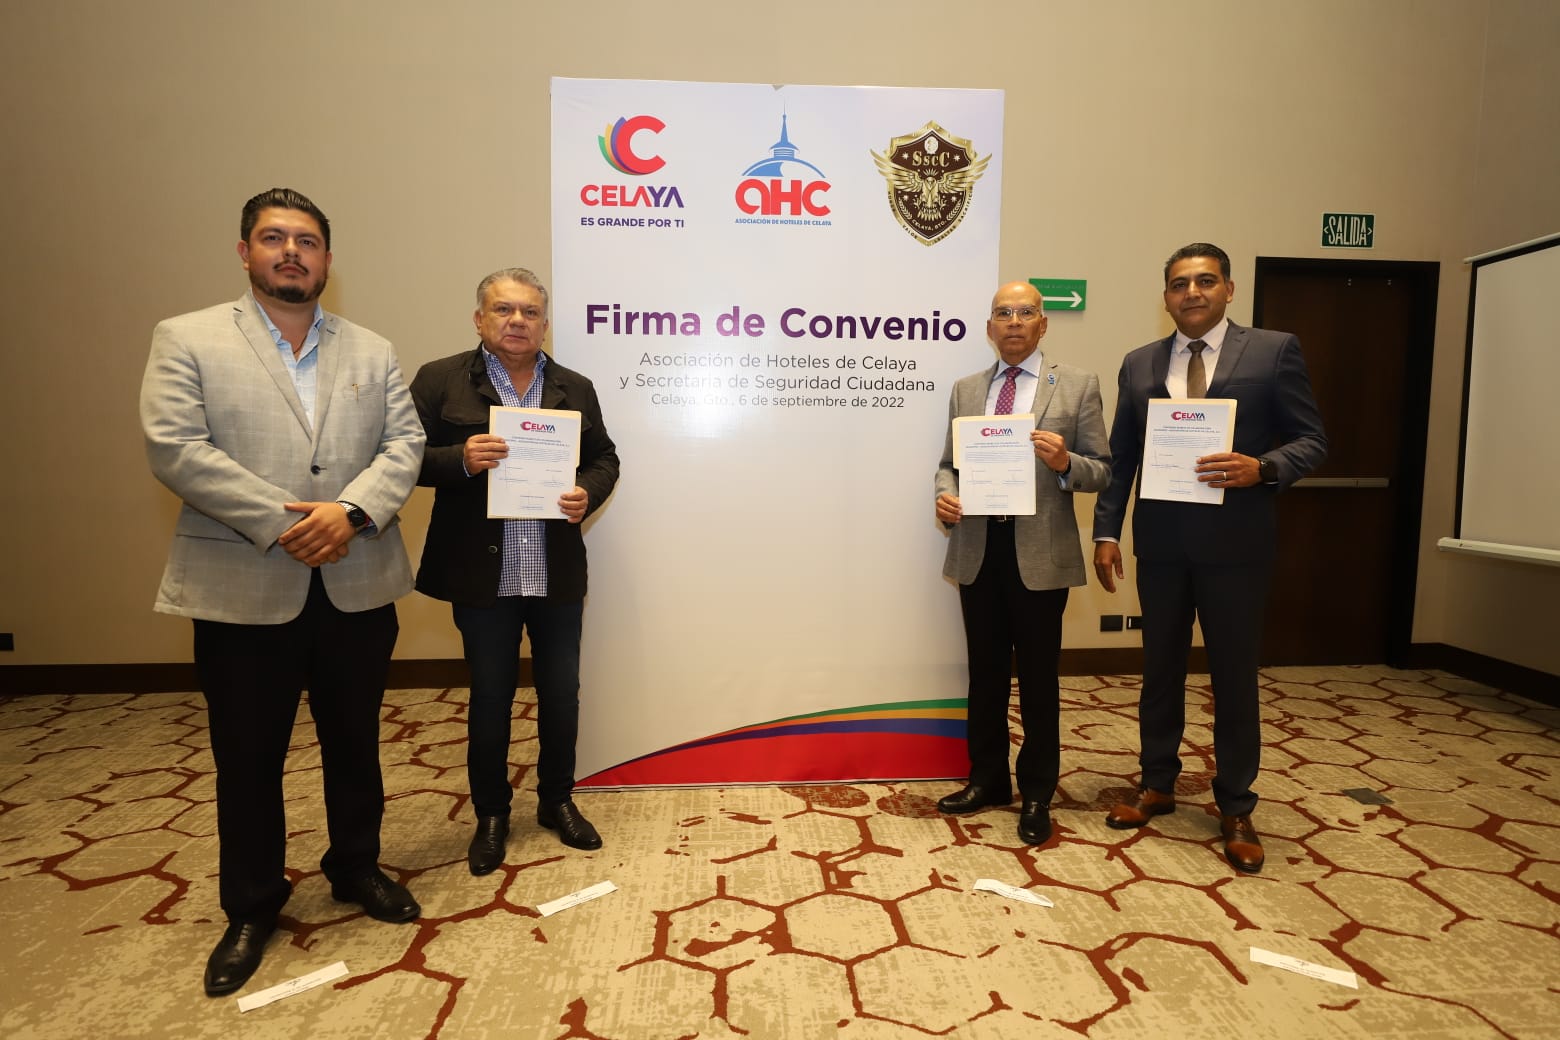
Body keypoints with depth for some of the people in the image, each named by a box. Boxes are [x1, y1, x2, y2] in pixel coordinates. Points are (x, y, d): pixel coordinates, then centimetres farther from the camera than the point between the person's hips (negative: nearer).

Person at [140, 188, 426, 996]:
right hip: (243, 590, -2)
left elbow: (404, 444, 0)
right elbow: (175, 448, -10)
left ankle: (356, 867, 37)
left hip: (357, 586, 3)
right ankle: (250, 907, 31)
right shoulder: (187, 340, 2)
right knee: (248, 759, 11)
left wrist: (350, 510, -17)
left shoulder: (372, 351, 10)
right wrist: (281, 522, -18)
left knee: (355, 742, 16)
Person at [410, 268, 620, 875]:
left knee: (562, 692, 13)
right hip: (482, 574, -2)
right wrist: (461, 459, -22)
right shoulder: (440, 381, 0)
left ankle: (557, 800, 34)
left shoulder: (574, 388, 8)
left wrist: (587, 494, -10)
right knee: (490, 697, 10)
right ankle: (491, 815, 30)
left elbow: (604, 458, 10)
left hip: (558, 574, 3)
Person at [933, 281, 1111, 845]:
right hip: (977, 549, 3)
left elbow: (1102, 471, 0)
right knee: (985, 670, 14)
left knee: (1037, 676, 7)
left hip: (1040, 552, -3)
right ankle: (988, 779, 31)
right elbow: (948, 463, 14)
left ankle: (1036, 794, 25)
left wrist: (1065, 463, -21)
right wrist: (945, 496, -7)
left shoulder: (1078, 385, 1)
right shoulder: (966, 389, 11)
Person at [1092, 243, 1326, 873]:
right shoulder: (1139, 365, 9)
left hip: (1235, 542, -3)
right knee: (1160, 669, 13)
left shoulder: (1273, 350, 0)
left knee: (1235, 677, 6)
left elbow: (1311, 439, -1)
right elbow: (1120, 458, 8)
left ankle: (1236, 811, 22)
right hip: (1160, 542, 3)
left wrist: (1262, 468, -22)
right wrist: (1106, 531, 1)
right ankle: (1157, 786, 30)